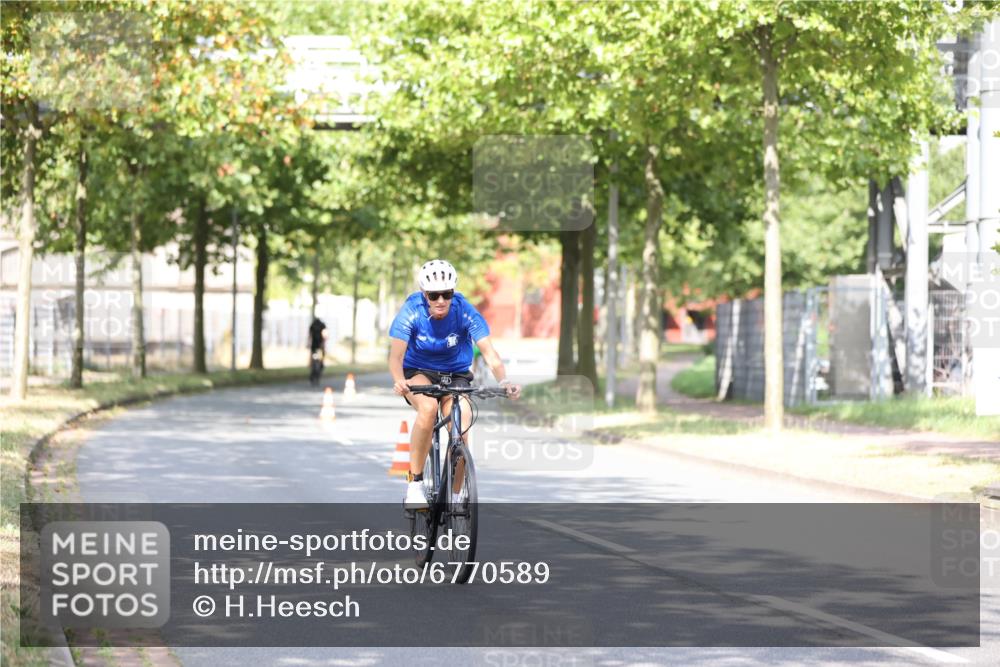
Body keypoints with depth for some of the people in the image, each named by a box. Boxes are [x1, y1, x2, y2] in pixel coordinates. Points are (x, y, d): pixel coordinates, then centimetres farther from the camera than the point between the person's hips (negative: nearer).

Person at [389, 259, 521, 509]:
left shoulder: (465, 312, -20)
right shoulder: (411, 312, -21)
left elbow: (489, 352, -27)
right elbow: (396, 354, -30)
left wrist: (504, 381, -45)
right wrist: (399, 382, -51)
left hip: (455, 375, 1)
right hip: (418, 373, -1)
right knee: (428, 407, -35)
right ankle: (414, 482, -24)